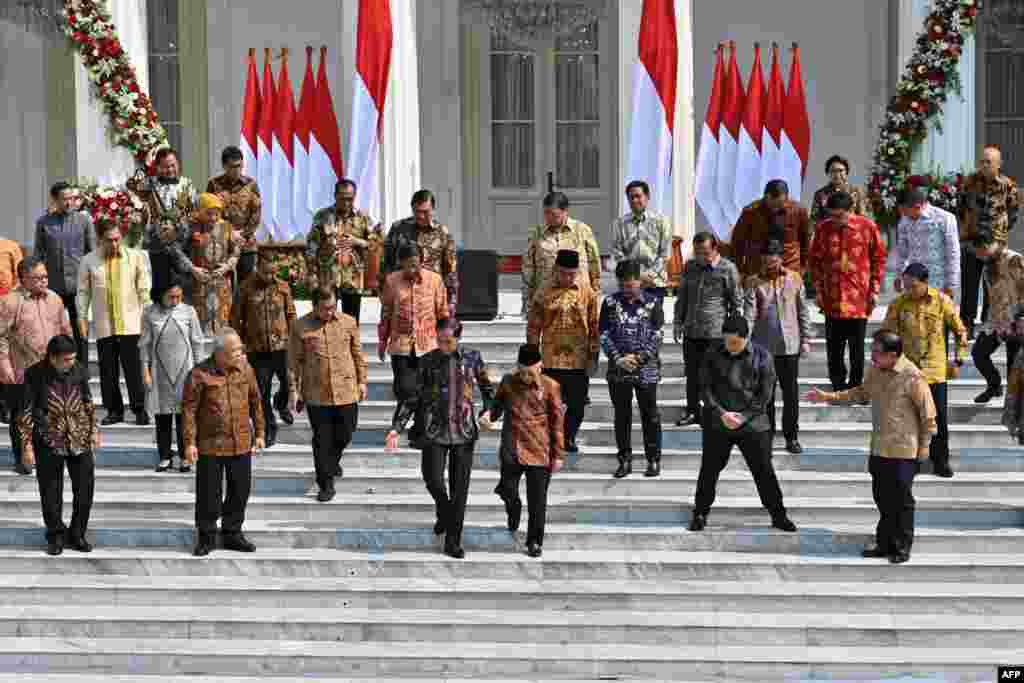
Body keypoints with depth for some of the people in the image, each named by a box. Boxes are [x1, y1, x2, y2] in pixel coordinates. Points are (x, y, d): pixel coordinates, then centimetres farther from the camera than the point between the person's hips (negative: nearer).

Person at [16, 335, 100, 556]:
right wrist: (27, 444, -7)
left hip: (79, 438, 3)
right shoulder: (35, 374, -9)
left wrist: (94, 430, 14)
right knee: (51, 490, 6)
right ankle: (56, 536, 22)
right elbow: (25, 411, -5)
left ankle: (76, 535, 18)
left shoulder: (79, 370, -1)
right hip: (49, 440, -3)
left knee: (85, 487, 3)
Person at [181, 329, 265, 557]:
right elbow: (188, 409, -9)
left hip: (241, 444, 4)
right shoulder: (200, 374, -12)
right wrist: (189, 442, -11)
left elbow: (255, 402, 13)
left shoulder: (245, 369, 2)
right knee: (209, 493, 3)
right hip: (210, 446, -4)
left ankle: (232, 533, 27)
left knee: (240, 490, 11)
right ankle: (206, 536, 19)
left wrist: (259, 432, 15)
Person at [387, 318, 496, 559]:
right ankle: (443, 513, 23)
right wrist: (396, 427, -7)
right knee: (433, 480, -11)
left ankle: (453, 542, 13)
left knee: (460, 488, 2)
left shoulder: (472, 358, 0)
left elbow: (488, 388, 10)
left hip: (464, 431, 1)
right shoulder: (428, 361, -2)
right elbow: (412, 397, 1)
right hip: (435, 430, 0)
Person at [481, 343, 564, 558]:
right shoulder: (508, 382, 4)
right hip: (512, 447, 2)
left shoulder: (550, 387, -2)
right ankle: (513, 510, 28)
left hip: (539, 450, -2)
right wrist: (489, 415, -6)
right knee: (508, 490, -8)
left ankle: (535, 542, 16)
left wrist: (559, 454, 1)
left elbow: (557, 422, 2)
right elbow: (498, 405, 18)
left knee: (537, 500, 2)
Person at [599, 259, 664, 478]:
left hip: (646, 369, -2)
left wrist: (638, 357, -15)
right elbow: (604, 334, 0)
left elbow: (656, 336, -5)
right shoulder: (610, 303, 3)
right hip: (618, 369, 2)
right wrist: (618, 358, -12)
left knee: (650, 415, 5)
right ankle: (625, 460, 16)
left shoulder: (653, 302, -1)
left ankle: (653, 459, 14)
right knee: (622, 415, 8)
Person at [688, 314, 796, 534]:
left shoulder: (761, 356, -6)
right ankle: (700, 513, 25)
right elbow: (706, 388, -2)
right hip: (717, 423, 1)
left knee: (764, 470, 2)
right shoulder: (712, 355, -3)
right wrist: (721, 413, -15)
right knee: (709, 469, 9)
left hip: (752, 423, -1)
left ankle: (778, 515, 16)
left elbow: (765, 394, -5)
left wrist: (742, 417, -12)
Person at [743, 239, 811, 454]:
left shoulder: (794, 279, 4)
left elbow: (802, 311, 9)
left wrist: (805, 339, 6)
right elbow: (749, 314, -9)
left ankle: (791, 437, 15)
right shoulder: (754, 282, -1)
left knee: (791, 393, 4)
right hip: (763, 347, -1)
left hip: (790, 346, 1)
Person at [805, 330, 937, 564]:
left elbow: (928, 413, -12)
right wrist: (829, 396, 14)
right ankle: (885, 543, 26)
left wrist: (924, 445, -7)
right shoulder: (875, 371, 2)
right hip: (879, 448, 7)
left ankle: (902, 547, 16)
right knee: (882, 497, 13)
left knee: (901, 500, 4)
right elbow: (861, 392, 20)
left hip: (903, 450, -7)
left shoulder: (912, 377, -20)